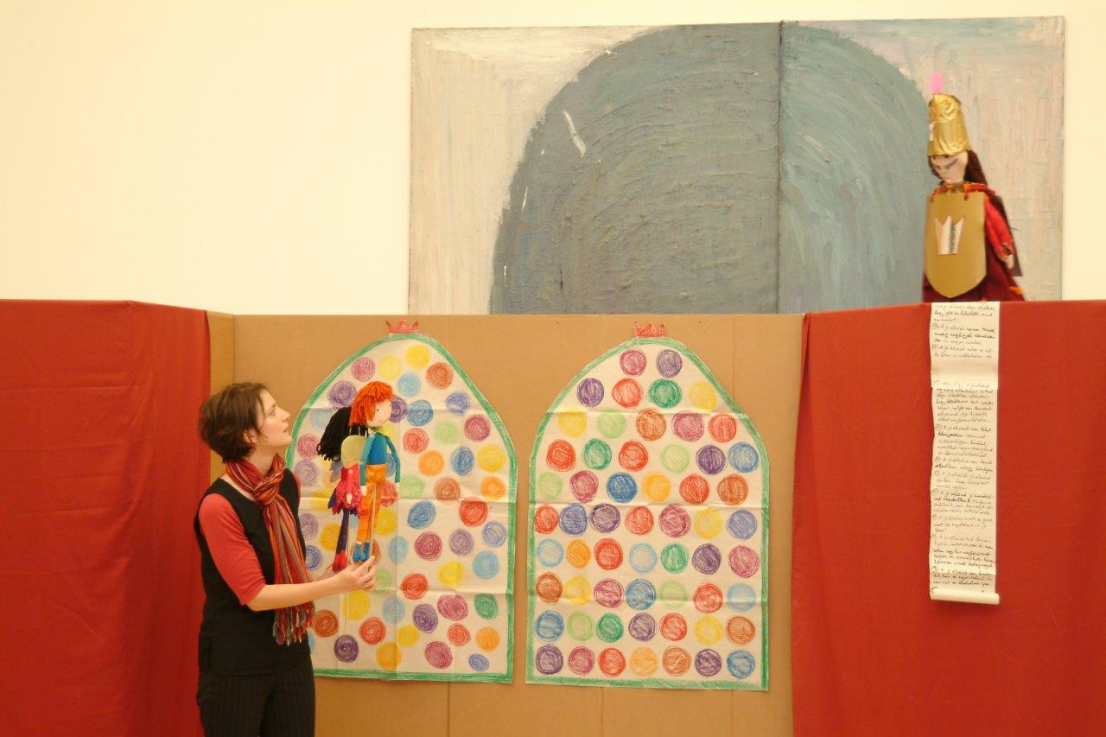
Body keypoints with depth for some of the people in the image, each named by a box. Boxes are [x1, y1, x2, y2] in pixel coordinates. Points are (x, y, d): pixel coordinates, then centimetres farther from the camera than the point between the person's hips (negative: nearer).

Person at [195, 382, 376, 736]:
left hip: (291, 657, 6)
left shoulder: (288, 484, 1)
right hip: (235, 666, -6)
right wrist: (336, 585, -24)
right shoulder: (218, 506, -20)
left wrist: (324, 577, 0)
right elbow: (255, 595, -19)